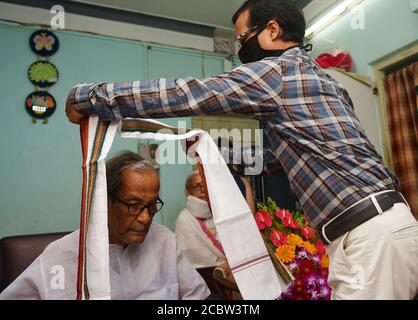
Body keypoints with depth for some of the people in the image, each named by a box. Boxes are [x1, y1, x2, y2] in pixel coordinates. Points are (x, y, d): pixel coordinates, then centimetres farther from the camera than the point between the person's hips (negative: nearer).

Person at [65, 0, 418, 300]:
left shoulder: (276, 69, -10)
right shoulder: (318, 75, 20)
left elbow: (181, 94, -14)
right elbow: (289, 155, 26)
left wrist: (86, 96, -4)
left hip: (369, 232, -9)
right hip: (375, 224, 9)